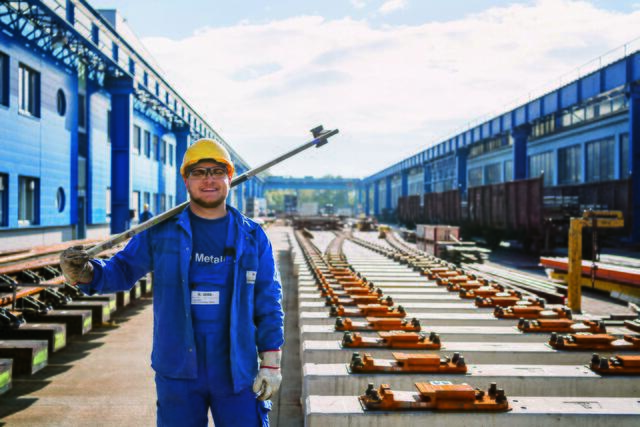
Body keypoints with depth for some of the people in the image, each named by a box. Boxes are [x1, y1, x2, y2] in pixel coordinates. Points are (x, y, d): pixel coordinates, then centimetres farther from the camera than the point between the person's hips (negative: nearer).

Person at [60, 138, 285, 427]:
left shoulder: (252, 237, 2)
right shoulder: (161, 232, 2)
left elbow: (268, 302, 3)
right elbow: (123, 269, 5)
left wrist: (271, 364, 0)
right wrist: (87, 273, -17)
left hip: (237, 372, 0)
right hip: (178, 371, 0)